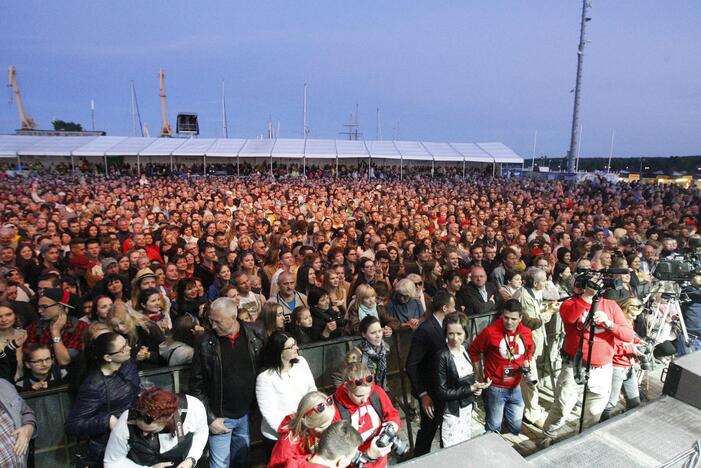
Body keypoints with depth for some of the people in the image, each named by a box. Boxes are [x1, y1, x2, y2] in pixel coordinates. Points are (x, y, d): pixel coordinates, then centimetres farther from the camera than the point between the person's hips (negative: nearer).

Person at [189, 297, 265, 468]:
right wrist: (209, 418, -9)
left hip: (247, 414, 2)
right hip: (219, 417, -2)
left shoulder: (255, 335, -10)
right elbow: (196, 385, -8)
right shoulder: (205, 342, -14)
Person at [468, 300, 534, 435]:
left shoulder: (526, 332, -4)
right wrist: (478, 372, -3)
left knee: (516, 428, 18)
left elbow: (530, 350, 18)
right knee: (494, 428, 9)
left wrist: (526, 364, 4)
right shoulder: (490, 332, -19)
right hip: (495, 388, -4)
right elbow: (473, 351, -6)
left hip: (515, 387, 5)